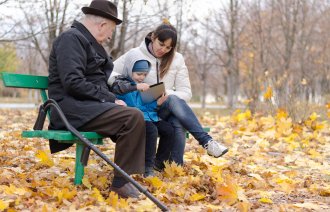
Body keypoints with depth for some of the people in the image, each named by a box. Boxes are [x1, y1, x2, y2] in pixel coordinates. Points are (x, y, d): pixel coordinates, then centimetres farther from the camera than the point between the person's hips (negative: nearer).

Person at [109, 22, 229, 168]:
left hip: (167, 110, 3)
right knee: (174, 100, -35)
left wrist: (167, 94, -20)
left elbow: (186, 93, 3)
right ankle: (206, 141, -39)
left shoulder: (177, 59, 9)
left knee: (178, 122, -36)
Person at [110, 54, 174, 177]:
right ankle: (148, 167, -28)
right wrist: (135, 86, -37)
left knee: (169, 130, -10)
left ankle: (161, 162, 1)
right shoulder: (122, 81, 1)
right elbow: (116, 88, -24)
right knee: (151, 129, -32)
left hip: (149, 116, 8)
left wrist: (157, 103, 5)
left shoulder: (143, 87, 25)